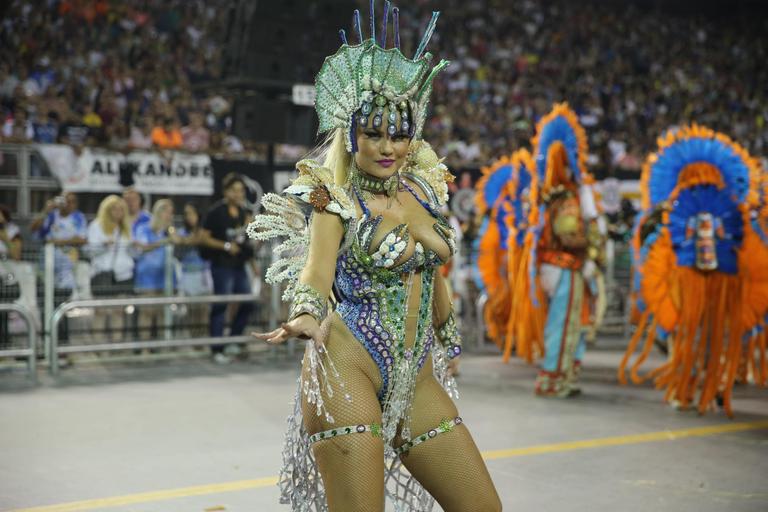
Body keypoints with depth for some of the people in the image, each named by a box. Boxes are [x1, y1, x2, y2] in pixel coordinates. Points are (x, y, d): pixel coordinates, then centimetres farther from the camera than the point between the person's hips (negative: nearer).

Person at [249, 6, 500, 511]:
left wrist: (448, 342, 34)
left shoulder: (421, 191, 11)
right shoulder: (336, 198, -5)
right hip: (348, 371, -6)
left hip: (416, 381, 6)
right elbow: (317, 270, -20)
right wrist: (307, 319, -41)